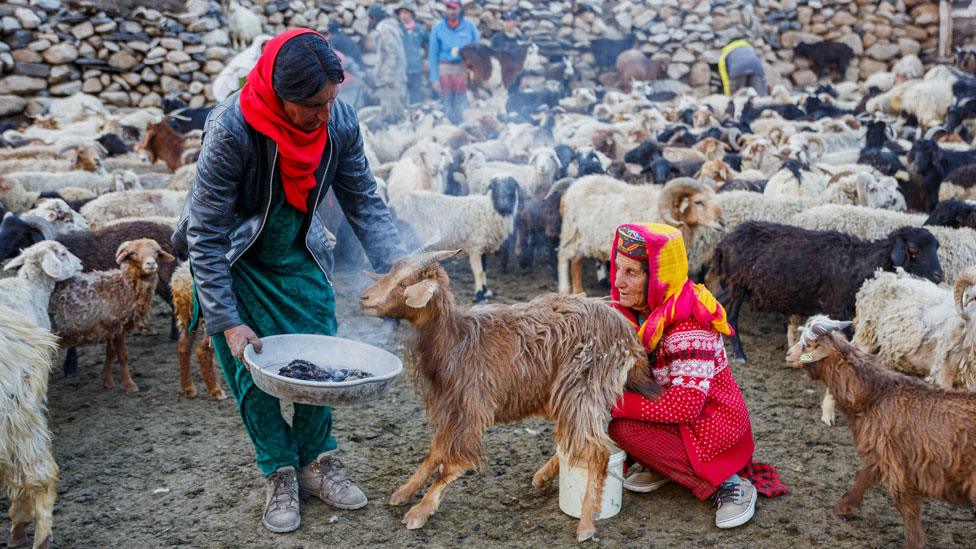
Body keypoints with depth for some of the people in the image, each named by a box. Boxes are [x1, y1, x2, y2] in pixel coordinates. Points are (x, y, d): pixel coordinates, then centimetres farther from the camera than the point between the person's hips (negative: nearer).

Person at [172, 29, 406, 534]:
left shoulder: (340, 121, -20)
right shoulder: (232, 129, -32)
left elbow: (363, 203, -7)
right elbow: (204, 235, -25)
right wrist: (228, 322, -26)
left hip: (299, 255, 4)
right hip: (231, 259, -3)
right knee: (253, 370, -4)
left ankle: (316, 464, 19)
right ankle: (281, 477, 13)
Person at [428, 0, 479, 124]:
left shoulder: (469, 26, 2)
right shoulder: (438, 27, 3)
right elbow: (433, 54, 4)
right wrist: (434, 78, -1)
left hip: (465, 70, -1)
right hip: (445, 70, 1)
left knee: (461, 109, -2)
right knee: (448, 108, 4)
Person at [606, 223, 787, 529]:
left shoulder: (688, 325, -27)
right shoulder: (634, 310, -4)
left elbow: (686, 405, -32)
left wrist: (615, 403, -29)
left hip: (711, 422, -7)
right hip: (678, 421, 7)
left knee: (622, 426, -27)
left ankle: (726, 483, -15)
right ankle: (660, 465, 4)